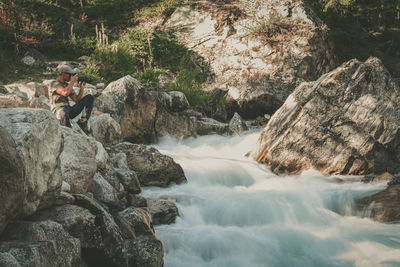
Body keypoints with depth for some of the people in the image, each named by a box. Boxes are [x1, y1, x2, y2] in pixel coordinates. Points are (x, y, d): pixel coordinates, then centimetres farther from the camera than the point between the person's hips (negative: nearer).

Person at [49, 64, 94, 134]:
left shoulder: (67, 85, 20)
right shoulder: (54, 84, -4)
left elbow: (77, 100, 16)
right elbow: (65, 93, -24)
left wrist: (82, 88, 3)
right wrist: (72, 81, -10)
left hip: (69, 110, 7)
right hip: (59, 110, -7)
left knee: (90, 97, -1)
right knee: (64, 113, -46)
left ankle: (83, 122, -11)